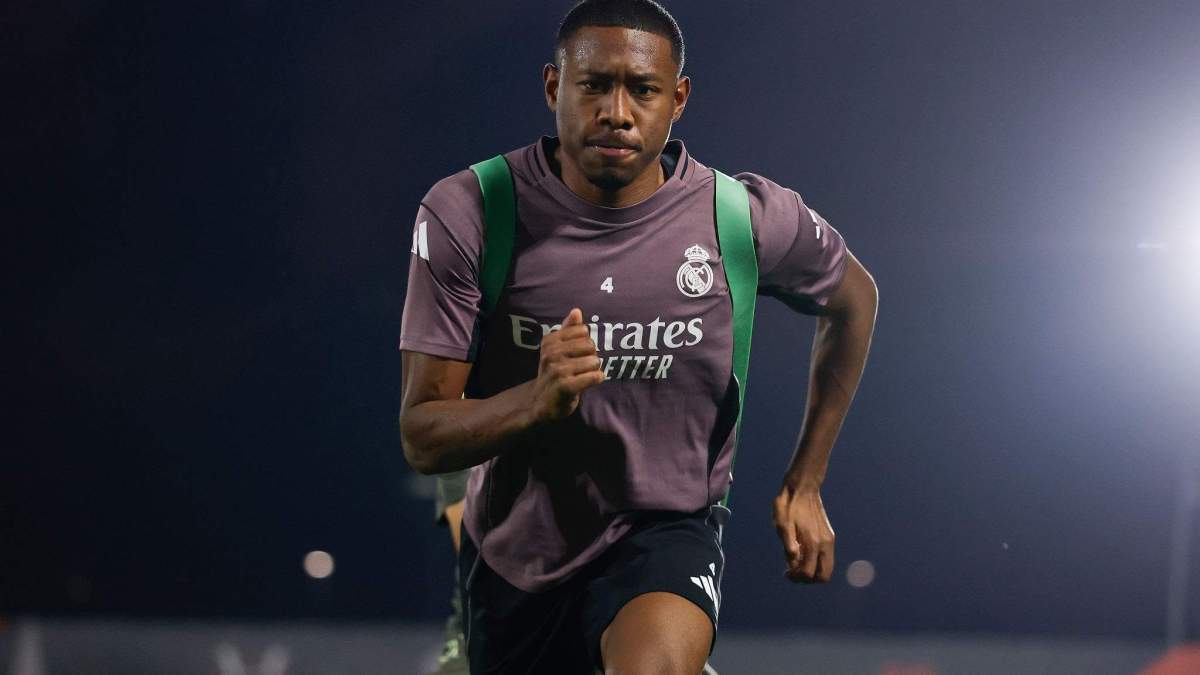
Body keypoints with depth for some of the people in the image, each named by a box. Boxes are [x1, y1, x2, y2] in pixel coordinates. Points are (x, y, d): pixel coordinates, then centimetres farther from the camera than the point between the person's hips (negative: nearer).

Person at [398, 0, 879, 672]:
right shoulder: (465, 214, -14)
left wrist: (804, 486, 13)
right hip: (515, 551, 2)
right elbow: (423, 439, -15)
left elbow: (853, 299, 13)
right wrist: (537, 401, -36)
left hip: (666, 533, -2)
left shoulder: (747, 218, -11)